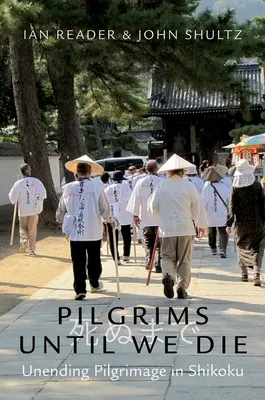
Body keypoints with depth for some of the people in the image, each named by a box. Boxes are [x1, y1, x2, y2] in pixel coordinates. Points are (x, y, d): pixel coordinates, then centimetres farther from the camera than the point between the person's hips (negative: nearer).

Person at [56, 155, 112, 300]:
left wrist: (60, 220, 30)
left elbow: (61, 209, 9)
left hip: (75, 230, 0)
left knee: (78, 261, 4)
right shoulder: (97, 186, -6)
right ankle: (94, 284, 31)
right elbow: (104, 208, -2)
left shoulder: (69, 187, -2)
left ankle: (80, 289, 0)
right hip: (94, 230, 0)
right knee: (94, 258, 17)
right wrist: (109, 219, 19)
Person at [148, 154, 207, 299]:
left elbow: (152, 209, 6)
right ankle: (182, 289, 10)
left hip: (166, 228, 1)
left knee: (167, 256, 11)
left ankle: (168, 276, -16)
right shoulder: (189, 186, -5)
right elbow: (197, 207, 1)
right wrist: (201, 224, 16)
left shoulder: (161, 186, 0)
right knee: (184, 260, 8)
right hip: (185, 228, -1)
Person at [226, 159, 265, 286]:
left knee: (242, 247, 15)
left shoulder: (235, 187, -7)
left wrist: (229, 223, -2)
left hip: (241, 222, 1)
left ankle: (244, 274, 20)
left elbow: (232, 206, -6)